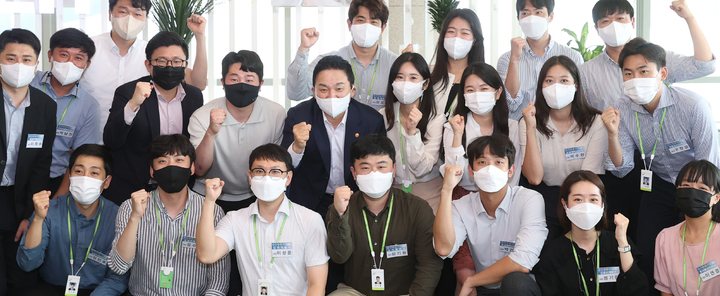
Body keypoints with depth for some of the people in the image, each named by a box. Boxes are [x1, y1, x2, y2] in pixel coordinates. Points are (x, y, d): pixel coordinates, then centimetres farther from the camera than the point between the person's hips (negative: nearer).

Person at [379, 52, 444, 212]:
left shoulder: (436, 119, -8)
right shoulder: (383, 116, 1)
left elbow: (421, 169, -14)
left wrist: (412, 131, -24)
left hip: (428, 193, -2)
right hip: (392, 190, 2)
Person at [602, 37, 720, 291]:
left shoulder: (693, 106, -24)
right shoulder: (624, 109, -12)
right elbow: (621, 169, -10)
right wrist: (612, 135, -28)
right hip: (659, 185, 3)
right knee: (647, 253, -1)